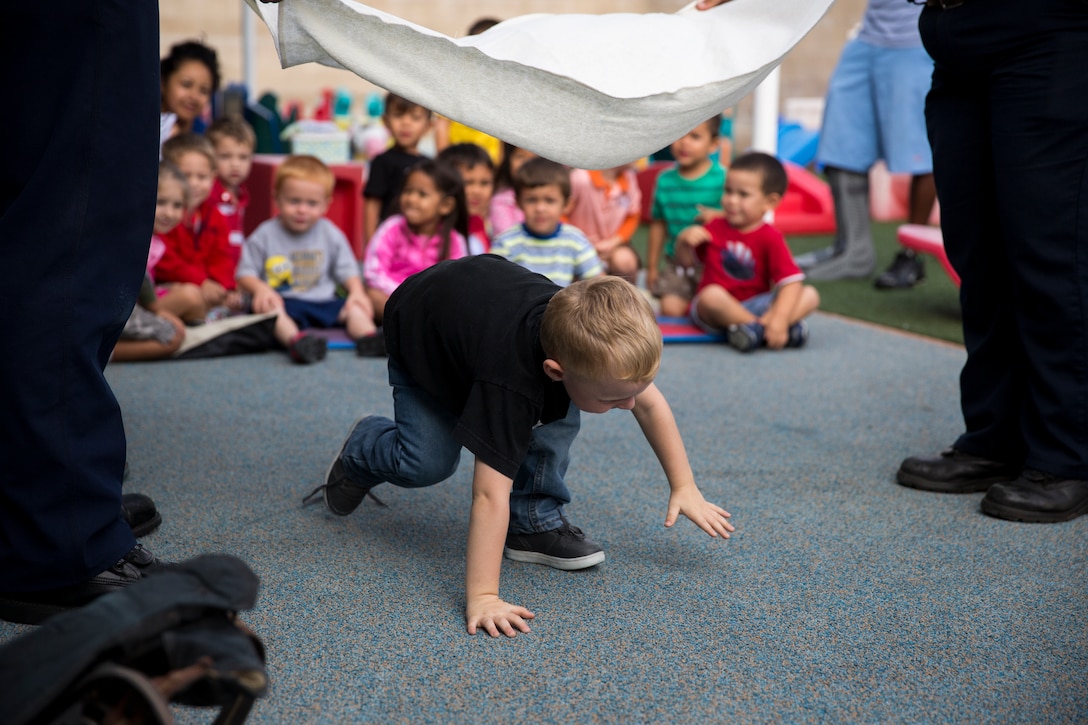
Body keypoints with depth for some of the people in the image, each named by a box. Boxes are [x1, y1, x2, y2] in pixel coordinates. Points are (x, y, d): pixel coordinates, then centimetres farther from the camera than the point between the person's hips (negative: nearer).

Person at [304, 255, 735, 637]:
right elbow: (490, 493, -49)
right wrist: (481, 598, -51)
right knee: (425, 464, -12)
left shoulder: (595, 342, -30)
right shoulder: (509, 383, -48)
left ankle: (535, 524, 1)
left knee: (558, 414, -17)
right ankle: (359, 454, 21)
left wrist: (684, 487, -10)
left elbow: (650, 402, -11)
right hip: (417, 336, -5)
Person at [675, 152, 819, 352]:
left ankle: (760, 324, -38)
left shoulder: (770, 238, -7)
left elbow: (791, 282, -17)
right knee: (712, 295, -38)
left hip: (754, 306, 1)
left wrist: (778, 319, -33)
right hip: (712, 309, 0)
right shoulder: (716, 227, 2)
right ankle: (766, 328, -28)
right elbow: (684, 257, 12)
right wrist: (685, 239, -12)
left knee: (810, 295, -18)